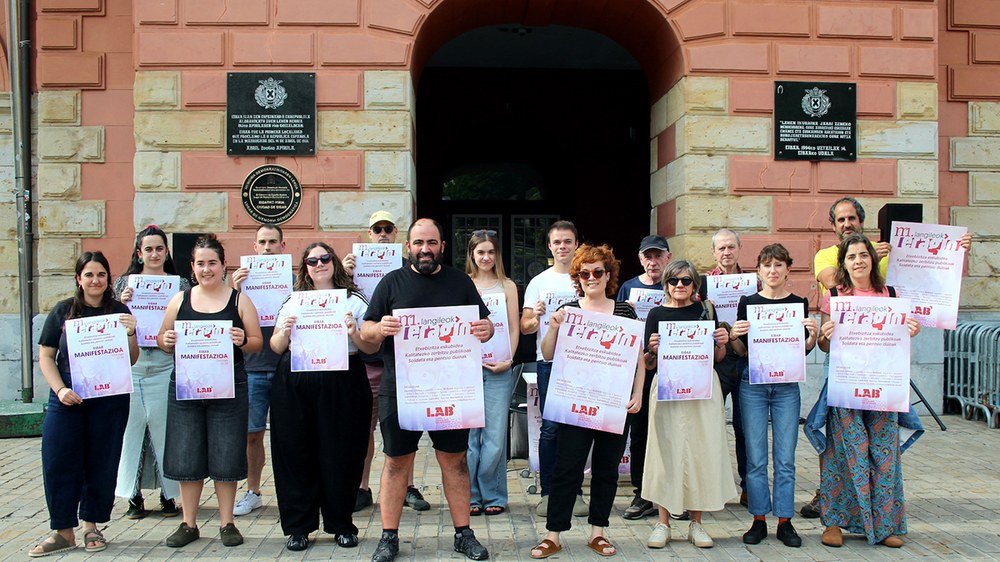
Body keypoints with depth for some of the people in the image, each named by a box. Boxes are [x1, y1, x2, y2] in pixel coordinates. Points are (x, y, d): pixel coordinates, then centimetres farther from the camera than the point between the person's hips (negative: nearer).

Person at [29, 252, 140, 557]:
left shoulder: (119, 311, 3)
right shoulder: (62, 311, 4)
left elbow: (131, 360, 5)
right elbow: (45, 356, 5)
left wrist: (130, 334, -14)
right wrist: (60, 390, -8)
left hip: (109, 401, 0)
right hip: (67, 399, 0)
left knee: (101, 463, 6)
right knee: (58, 463, -2)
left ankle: (92, 526, 22)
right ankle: (63, 531, 10)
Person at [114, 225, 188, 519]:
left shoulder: (180, 285, 7)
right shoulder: (124, 283, 10)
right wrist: (121, 303, -8)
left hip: (165, 369, -1)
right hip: (130, 366, 1)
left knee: (164, 430, 2)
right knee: (131, 429, 2)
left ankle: (168, 495, 14)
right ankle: (134, 496, 14)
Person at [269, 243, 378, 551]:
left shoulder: (354, 301, 8)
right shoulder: (293, 303, 16)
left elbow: (372, 347, 3)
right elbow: (276, 347, 13)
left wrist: (355, 334, -16)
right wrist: (284, 332, -7)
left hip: (342, 385, -2)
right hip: (295, 384, 2)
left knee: (340, 454, 1)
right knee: (295, 453, 2)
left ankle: (341, 524, 16)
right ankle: (298, 526, 14)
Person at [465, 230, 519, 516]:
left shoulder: (507, 286, 11)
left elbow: (514, 328, 7)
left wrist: (507, 360, -7)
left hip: (498, 368, 0)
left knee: (496, 435, -1)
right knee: (466, 433, 1)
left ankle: (492, 495, 11)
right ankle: (471, 495, 12)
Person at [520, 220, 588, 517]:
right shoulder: (539, 282, 10)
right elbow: (524, 327, 6)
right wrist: (536, 317, -16)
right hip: (549, 361, 0)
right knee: (551, 426, -2)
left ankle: (575, 490, 13)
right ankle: (547, 492, 7)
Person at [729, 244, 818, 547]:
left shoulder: (799, 303, 6)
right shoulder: (748, 302, 4)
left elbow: (803, 350, 7)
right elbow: (741, 351, 6)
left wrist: (812, 335, -12)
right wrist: (734, 336, -14)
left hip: (787, 385, 1)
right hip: (753, 383, 0)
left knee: (785, 457, 3)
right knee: (755, 457, 2)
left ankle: (785, 522, 13)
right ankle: (759, 520, 12)